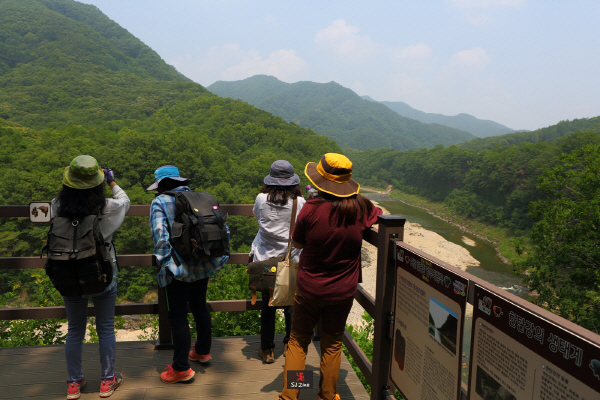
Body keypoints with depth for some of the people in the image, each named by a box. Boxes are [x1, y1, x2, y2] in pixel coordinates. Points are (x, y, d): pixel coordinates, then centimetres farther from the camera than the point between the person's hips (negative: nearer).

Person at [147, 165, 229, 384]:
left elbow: (160, 235, -20)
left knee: (178, 316, 5)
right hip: (204, 265, 6)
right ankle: (203, 351, 41)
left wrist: (166, 263, -14)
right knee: (199, 306, 23)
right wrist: (218, 256, 13)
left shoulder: (159, 203, -7)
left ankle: (181, 369, 15)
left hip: (179, 269, -6)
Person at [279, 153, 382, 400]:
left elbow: (297, 243, -5)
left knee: (298, 342, 16)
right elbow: (380, 215, 12)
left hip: (310, 289, -2)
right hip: (343, 292, 2)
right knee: (332, 344, 19)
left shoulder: (311, 208, -20)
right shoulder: (360, 206, -11)